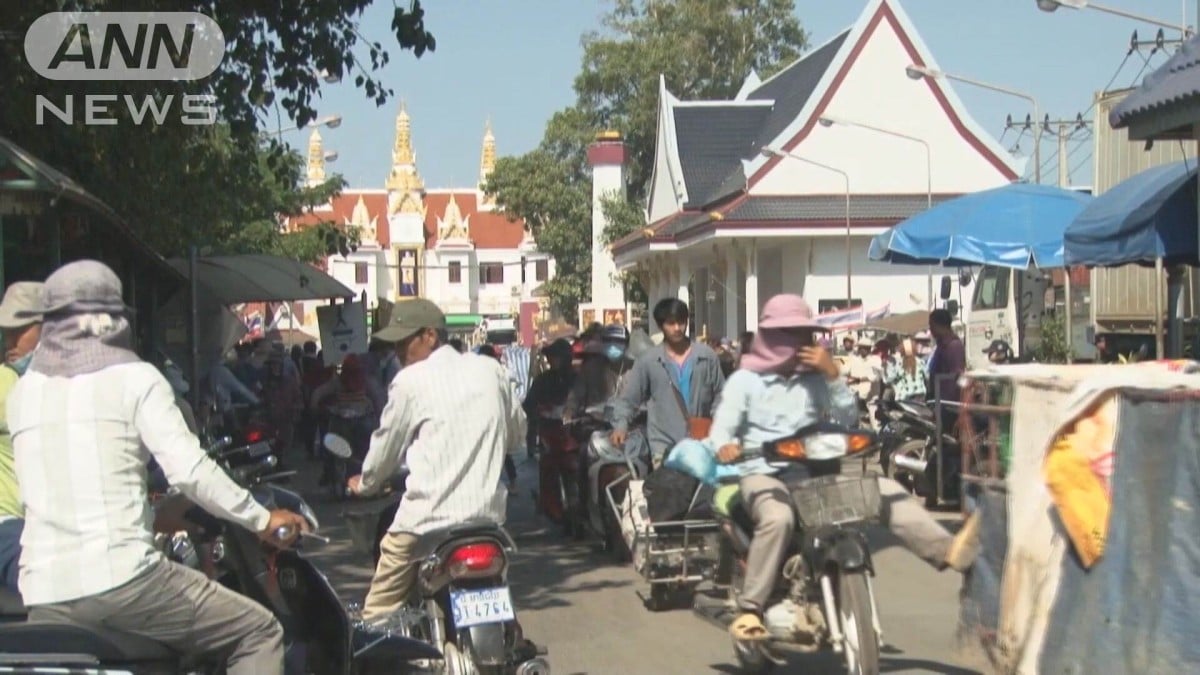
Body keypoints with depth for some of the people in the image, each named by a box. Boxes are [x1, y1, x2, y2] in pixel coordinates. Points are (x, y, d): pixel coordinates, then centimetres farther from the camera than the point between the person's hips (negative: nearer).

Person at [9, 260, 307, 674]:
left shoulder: (23, 392, 14)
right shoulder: (134, 379, -1)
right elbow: (188, 470, -9)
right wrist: (262, 520, 1)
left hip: (43, 600, 5)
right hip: (121, 579, -5)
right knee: (258, 631, 7)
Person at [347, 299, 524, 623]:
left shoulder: (410, 381, -4)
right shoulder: (491, 370, 9)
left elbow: (387, 446, 6)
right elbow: (516, 433, 18)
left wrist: (364, 483, 25)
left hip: (425, 521, -5)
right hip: (488, 514, 5)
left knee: (379, 612, 3)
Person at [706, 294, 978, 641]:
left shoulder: (814, 378, 13)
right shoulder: (745, 380, 3)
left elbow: (848, 418, 5)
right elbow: (722, 427, -7)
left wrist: (833, 373, -7)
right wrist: (724, 447, -31)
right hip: (763, 472, -4)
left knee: (887, 490, -15)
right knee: (778, 517, -38)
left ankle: (949, 550, -28)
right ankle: (749, 610, -32)